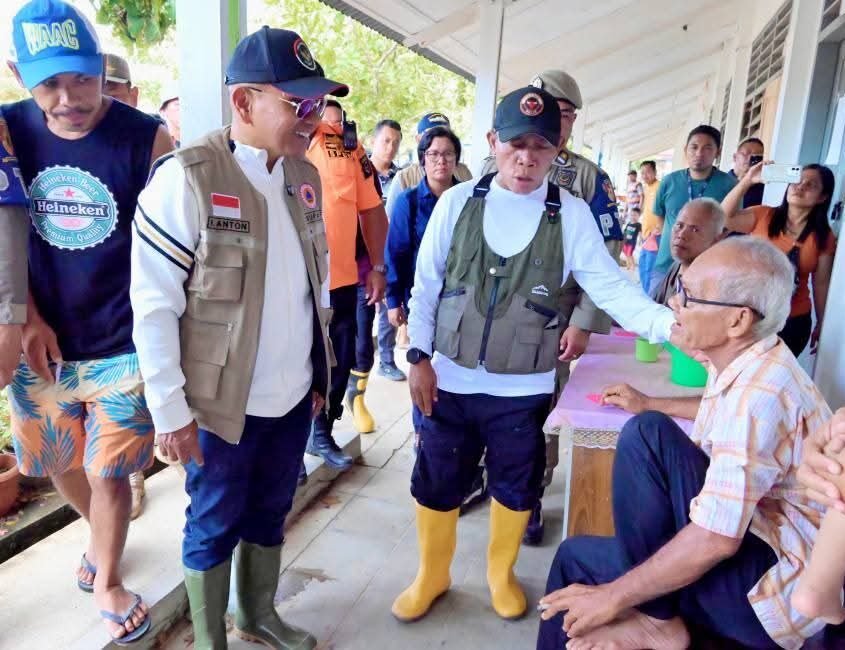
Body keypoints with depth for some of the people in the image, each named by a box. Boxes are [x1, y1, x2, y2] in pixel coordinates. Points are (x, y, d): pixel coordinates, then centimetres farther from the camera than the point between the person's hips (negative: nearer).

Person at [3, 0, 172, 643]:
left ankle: (108, 582, 33)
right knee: (60, 465, 20)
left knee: (108, 474, 7)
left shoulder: (147, 139, -12)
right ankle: (101, 535, 50)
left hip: (123, 348, -3)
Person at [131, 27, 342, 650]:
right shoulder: (187, 177, -17)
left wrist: (321, 367, 14)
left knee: (269, 512, 22)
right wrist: (170, 410, -14)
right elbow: (154, 304, -15)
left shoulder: (306, 175, 3)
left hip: (295, 395, 6)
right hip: (223, 401, -5)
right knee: (214, 526, 14)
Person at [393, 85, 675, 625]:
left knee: (516, 486, 16)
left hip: (523, 388, 0)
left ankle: (501, 573, 44)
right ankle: (432, 575, 39)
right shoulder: (457, 202, -4)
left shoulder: (572, 214, -6)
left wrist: (670, 323, -26)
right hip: (451, 380, 1)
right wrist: (420, 357, -4)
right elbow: (426, 285, 0)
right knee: (436, 481, 13)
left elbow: (612, 289, -9)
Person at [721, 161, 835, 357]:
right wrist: (747, 180, -18)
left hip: (793, 322, 0)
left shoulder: (824, 238, -1)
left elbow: (821, 284, 3)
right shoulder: (763, 216, -1)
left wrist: (821, 324, 6)